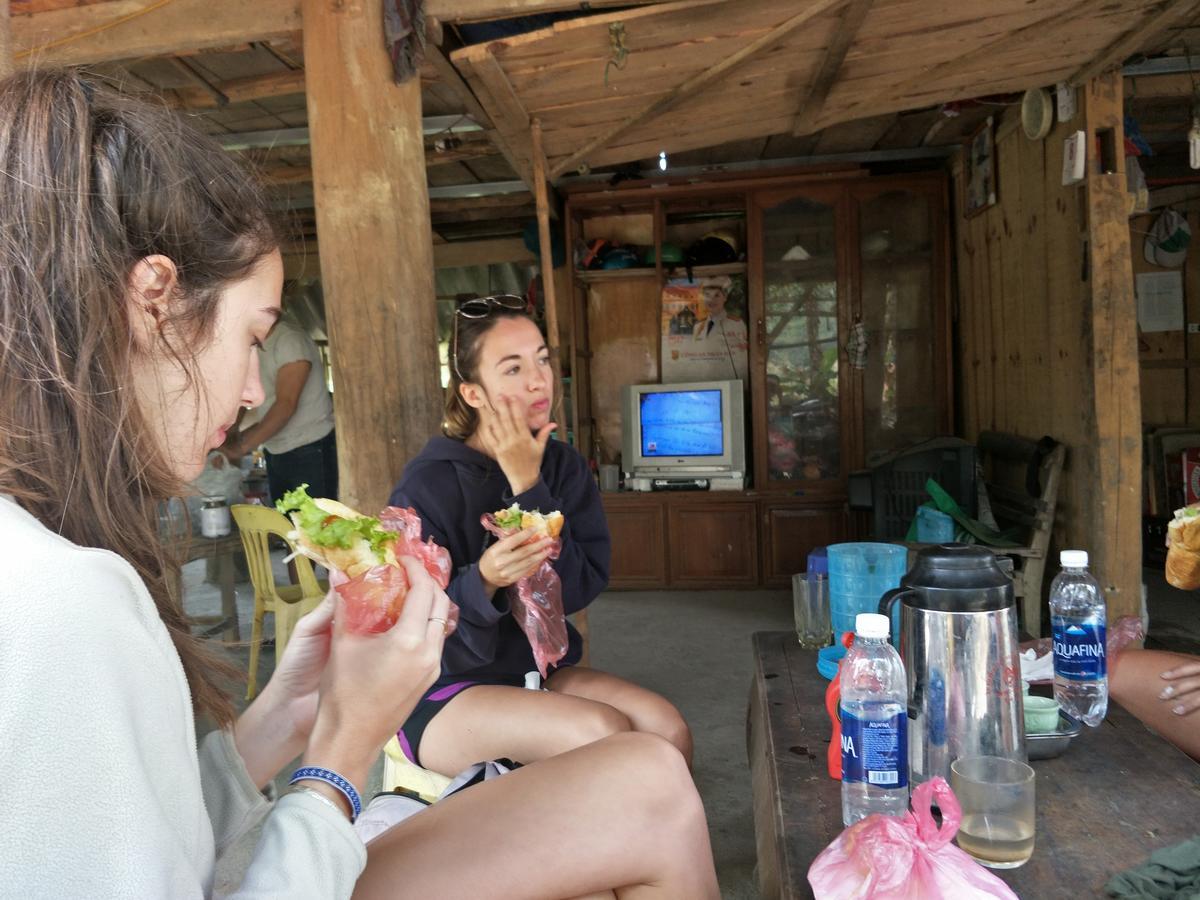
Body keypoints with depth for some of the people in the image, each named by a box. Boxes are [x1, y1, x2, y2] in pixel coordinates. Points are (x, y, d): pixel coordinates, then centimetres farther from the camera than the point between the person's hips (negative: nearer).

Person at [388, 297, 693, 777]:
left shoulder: (563, 466, -3)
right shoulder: (426, 486, -17)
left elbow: (580, 589, -14)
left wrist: (527, 485, -22)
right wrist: (483, 581, -36)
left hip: (539, 666, 5)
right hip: (443, 694, -4)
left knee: (667, 728, -17)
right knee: (602, 734, -26)